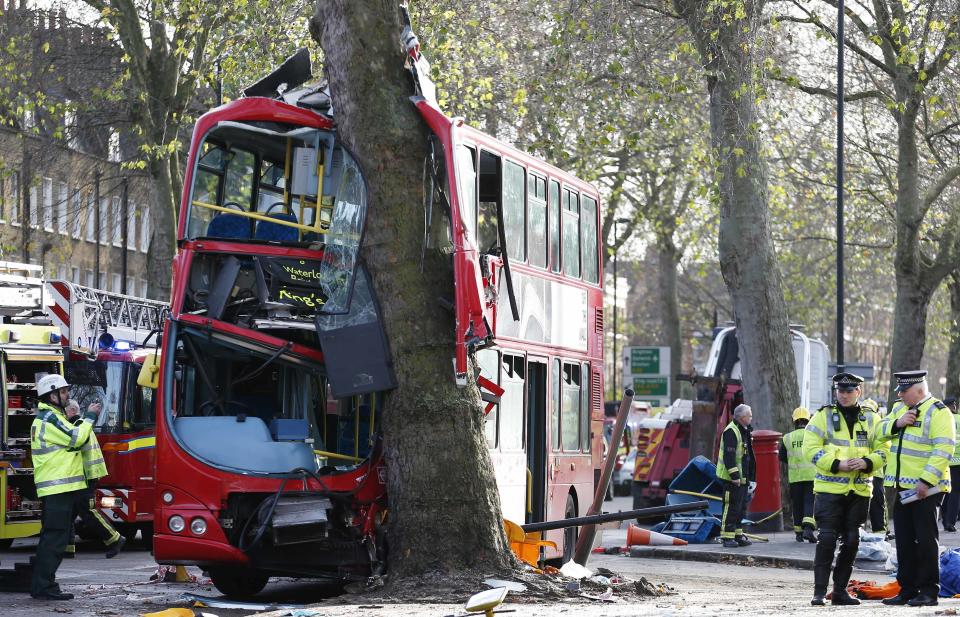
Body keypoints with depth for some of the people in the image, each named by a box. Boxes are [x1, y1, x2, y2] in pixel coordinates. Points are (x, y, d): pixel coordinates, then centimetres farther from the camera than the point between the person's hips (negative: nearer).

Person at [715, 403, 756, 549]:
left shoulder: (745, 431, 17)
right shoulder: (731, 431, -15)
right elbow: (729, 455, -22)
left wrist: (751, 478, 23)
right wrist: (734, 475, -25)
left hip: (742, 478, 10)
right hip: (731, 478, -10)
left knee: (741, 508, 13)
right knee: (731, 507, -8)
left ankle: (738, 535, 21)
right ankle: (727, 537, -4)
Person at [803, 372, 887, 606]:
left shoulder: (870, 420, 10)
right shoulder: (823, 416, 1)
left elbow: (882, 450, 9)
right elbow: (810, 449, -7)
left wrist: (866, 463, -12)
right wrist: (837, 464, -18)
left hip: (859, 490, 4)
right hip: (829, 488, -4)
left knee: (851, 541, 7)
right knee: (827, 539, -9)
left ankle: (840, 590, 17)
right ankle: (819, 591, -6)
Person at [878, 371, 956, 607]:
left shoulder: (939, 413, -11)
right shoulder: (900, 409, 15)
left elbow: (943, 451, -18)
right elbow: (880, 430, 15)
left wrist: (926, 481, -24)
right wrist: (897, 424, -6)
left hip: (925, 488, -8)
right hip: (902, 487, 8)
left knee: (926, 539, -4)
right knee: (904, 541, 11)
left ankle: (929, 591, 1)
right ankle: (907, 590, 18)